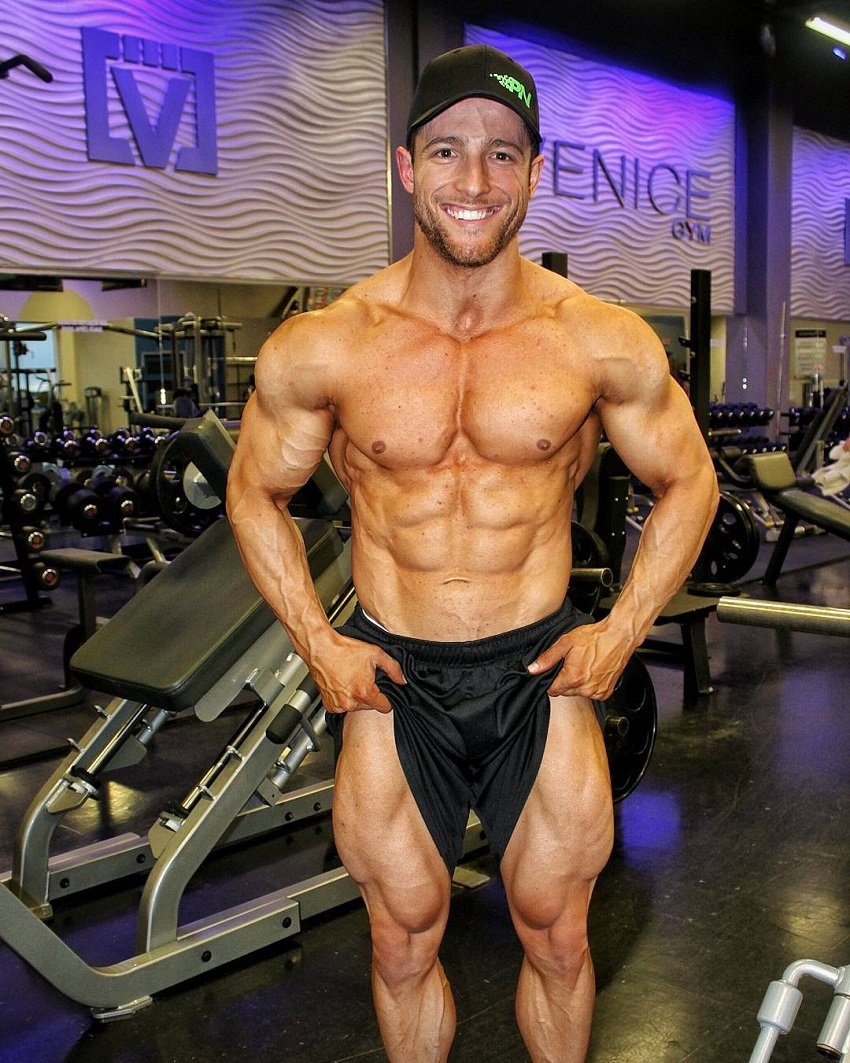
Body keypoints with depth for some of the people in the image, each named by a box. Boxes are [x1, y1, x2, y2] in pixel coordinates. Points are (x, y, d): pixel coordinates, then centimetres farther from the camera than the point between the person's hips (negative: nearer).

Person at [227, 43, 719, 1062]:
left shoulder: (604, 341, -9)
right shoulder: (319, 346, -9)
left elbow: (687, 484, 5)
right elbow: (255, 492, 5)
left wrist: (623, 629, -3)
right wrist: (315, 641, -3)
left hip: (544, 672, 0)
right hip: (389, 674, 0)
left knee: (556, 941, 15)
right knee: (403, 946, 15)